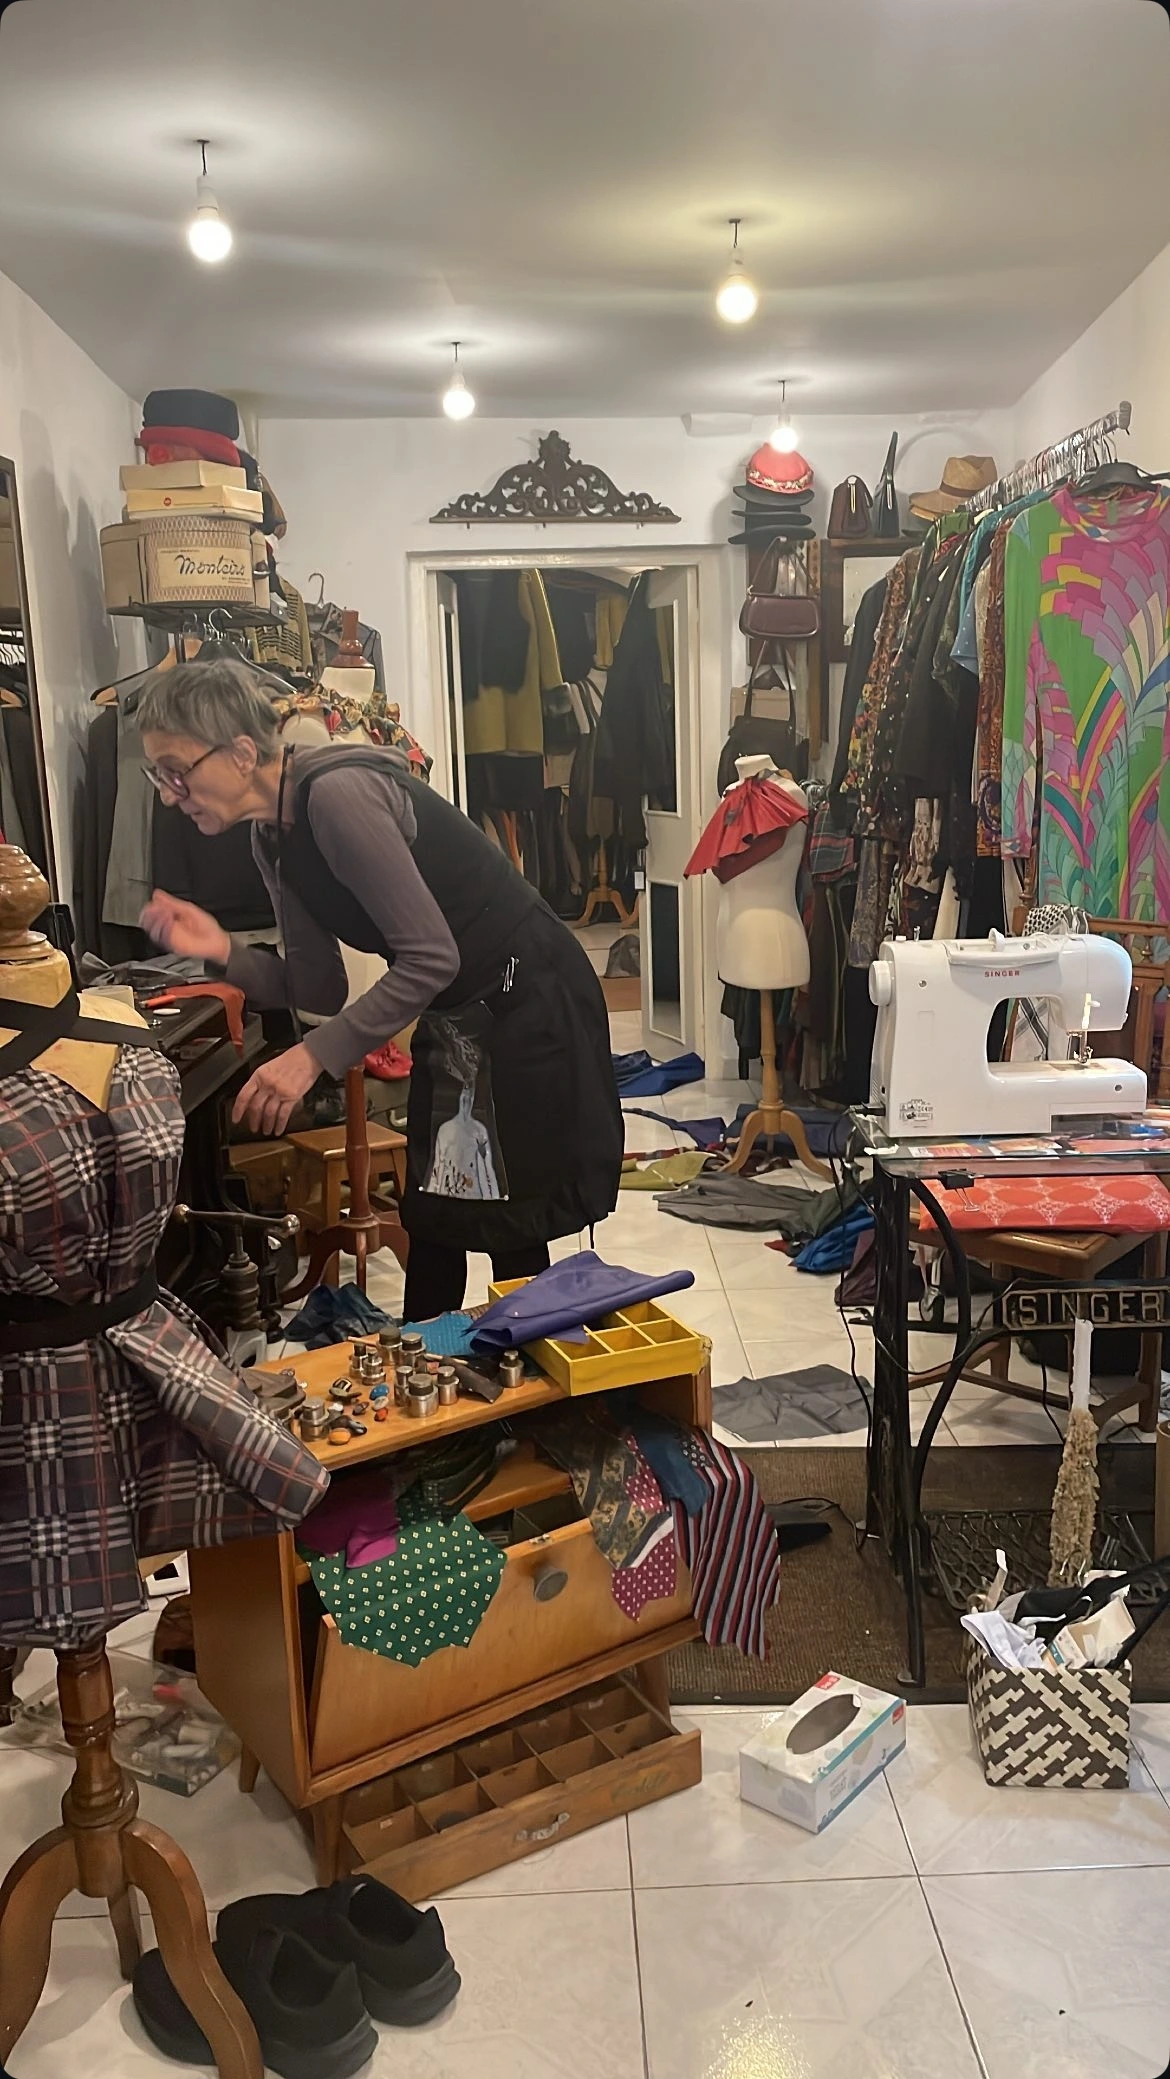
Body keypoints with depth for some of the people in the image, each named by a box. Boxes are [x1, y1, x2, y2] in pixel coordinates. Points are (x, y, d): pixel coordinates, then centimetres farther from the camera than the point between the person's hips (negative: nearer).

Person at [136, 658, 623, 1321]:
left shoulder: (338, 794, -25)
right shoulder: (273, 838, 4)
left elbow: (430, 957, -27)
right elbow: (322, 990, 4)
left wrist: (314, 1056, -27)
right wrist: (224, 951, -12)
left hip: (531, 1000, -9)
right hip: (456, 1019, 9)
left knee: (513, 1228, 2)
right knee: (433, 1218, 14)